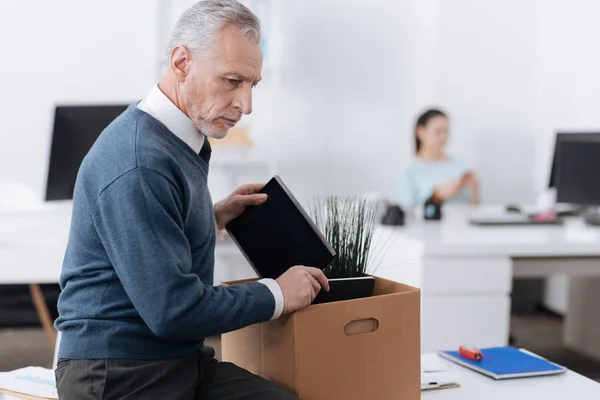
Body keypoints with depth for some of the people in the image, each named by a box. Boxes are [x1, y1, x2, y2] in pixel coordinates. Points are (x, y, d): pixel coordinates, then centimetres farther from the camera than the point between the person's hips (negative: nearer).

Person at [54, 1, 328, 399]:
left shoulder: (184, 142, 9)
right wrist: (276, 295, -11)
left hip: (181, 360, 8)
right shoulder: (140, 163, -21)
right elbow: (173, 310, -23)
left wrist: (215, 217, 12)